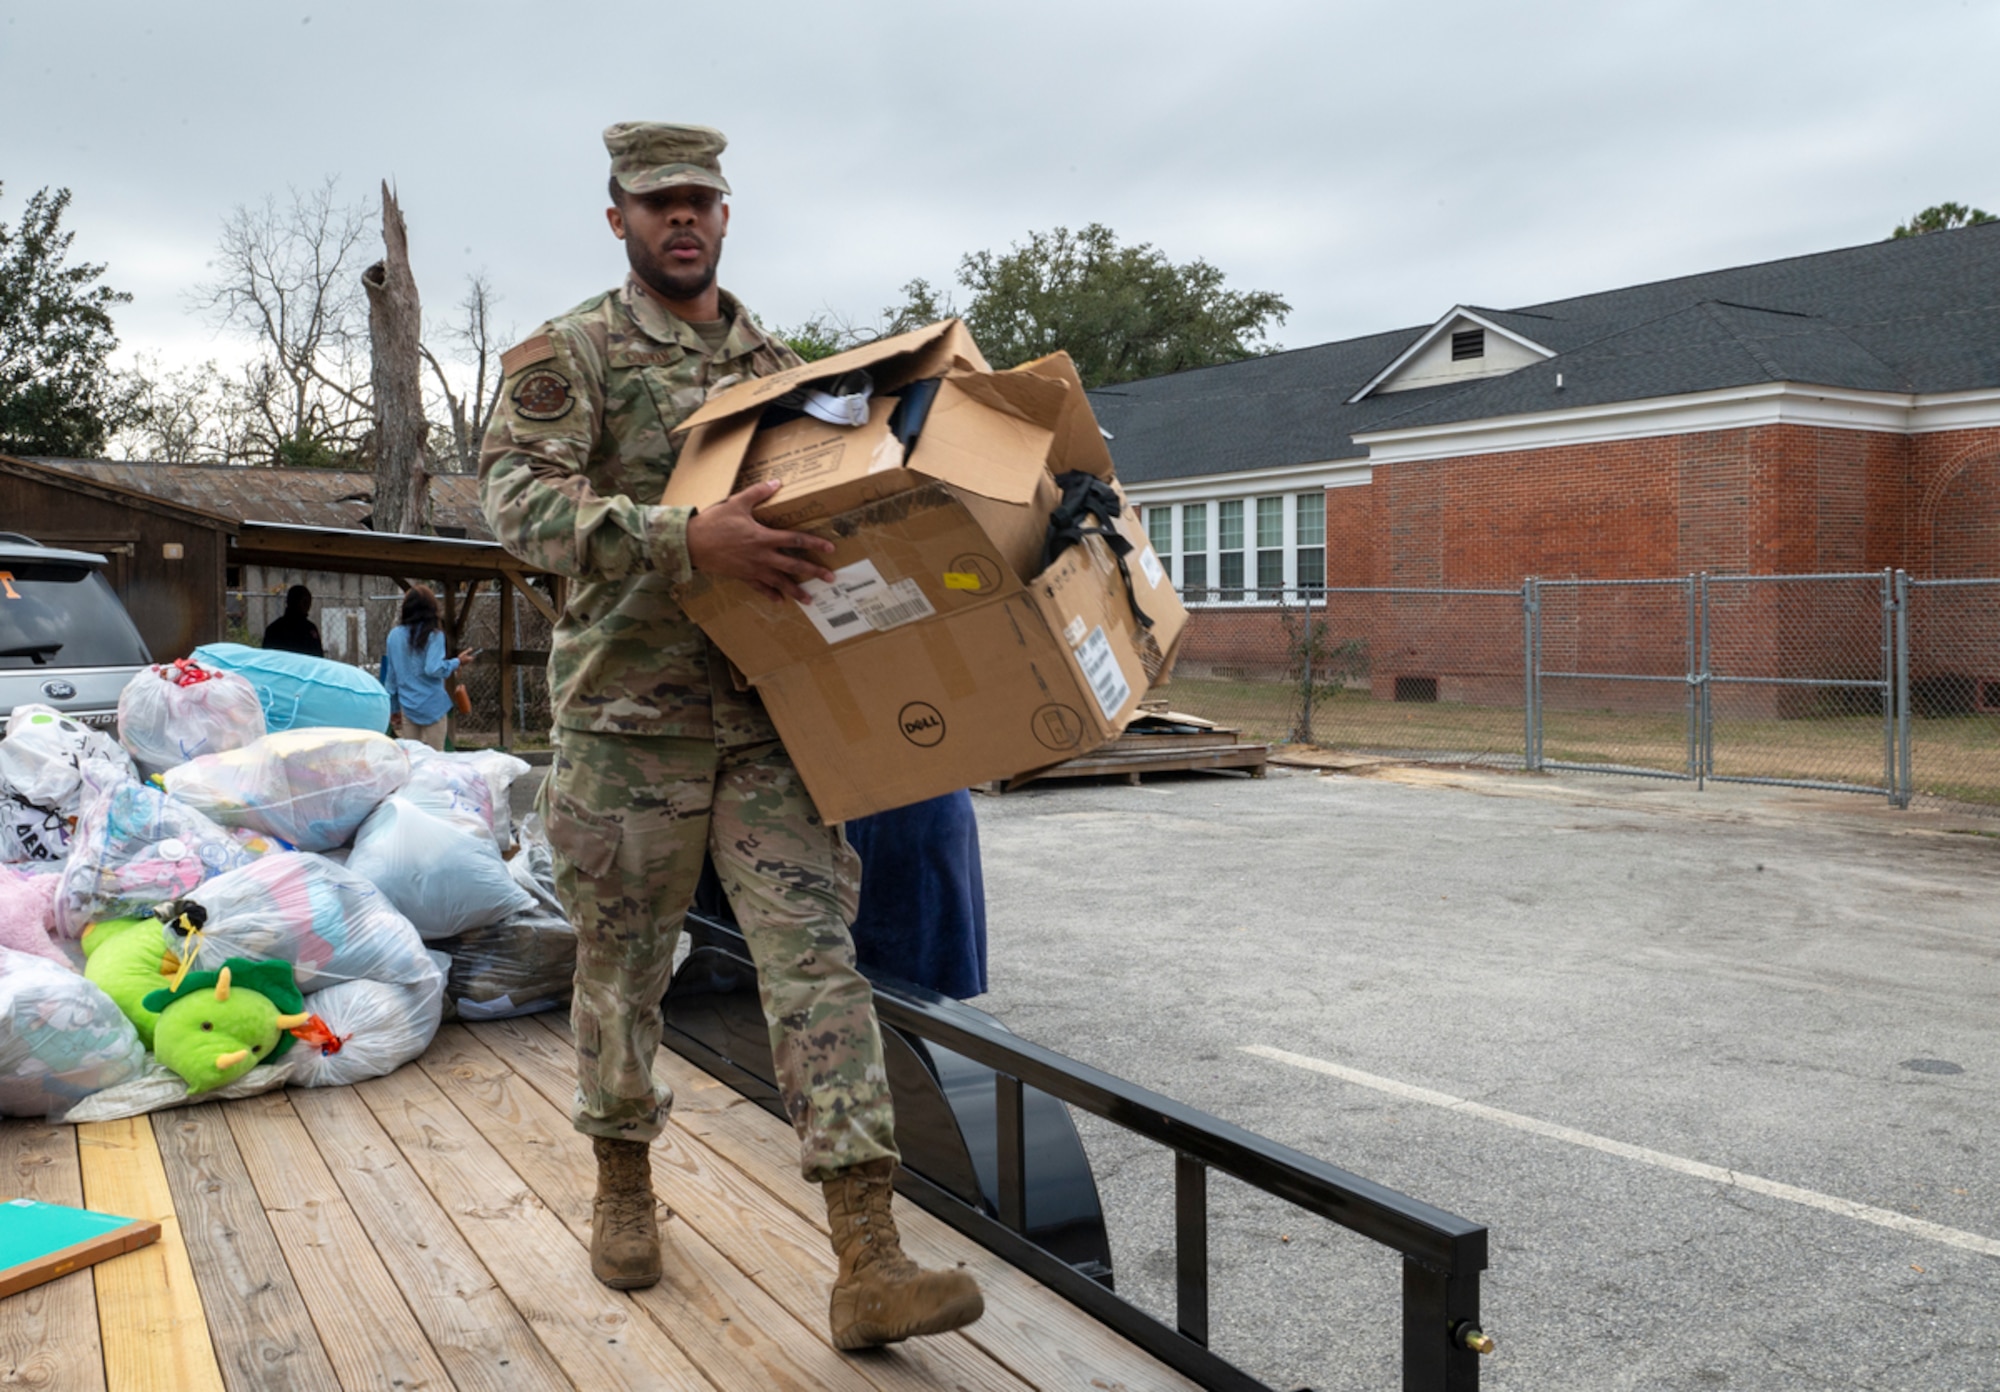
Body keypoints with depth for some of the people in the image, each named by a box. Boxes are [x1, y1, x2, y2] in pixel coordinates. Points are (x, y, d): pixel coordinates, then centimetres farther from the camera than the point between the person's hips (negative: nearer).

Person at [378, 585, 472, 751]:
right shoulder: (433, 635, -10)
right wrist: (457, 662, -3)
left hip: (407, 706, 4)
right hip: (432, 705, -4)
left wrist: (394, 708, 20)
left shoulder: (394, 635, 5)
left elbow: (390, 675, 11)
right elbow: (433, 669, -20)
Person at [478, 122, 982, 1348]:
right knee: (624, 961, 10)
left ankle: (868, 1264, -7)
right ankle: (624, 1179, 35)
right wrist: (688, 537, -30)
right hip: (631, 711, -2)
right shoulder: (568, 355, 0)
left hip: (772, 712, 3)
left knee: (817, 951, -7)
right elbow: (521, 499, -17)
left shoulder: (781, 363, 14)